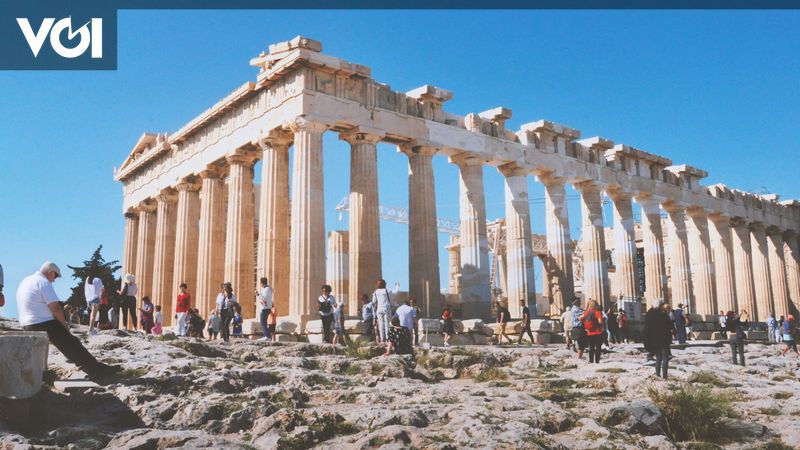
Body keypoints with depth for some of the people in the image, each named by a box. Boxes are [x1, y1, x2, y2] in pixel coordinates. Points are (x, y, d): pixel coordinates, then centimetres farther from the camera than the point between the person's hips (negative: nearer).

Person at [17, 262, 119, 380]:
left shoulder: (25, 281, 16)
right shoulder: (43, 282, -14)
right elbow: (55, 308, -20)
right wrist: (64, 324, -3)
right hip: (44, 325, -9)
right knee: (73, 346, -5)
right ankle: (98, 371, -7)